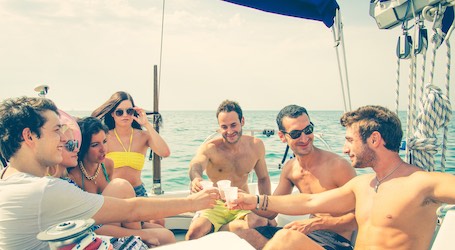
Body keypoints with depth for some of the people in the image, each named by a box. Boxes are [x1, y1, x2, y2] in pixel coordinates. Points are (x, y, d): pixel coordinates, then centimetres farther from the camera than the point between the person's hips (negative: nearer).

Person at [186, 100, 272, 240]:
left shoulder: (256, 146, 0)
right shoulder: (210, 148, -11)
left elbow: (263, 178, 12)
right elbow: (196, 164, -33)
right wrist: (196, 179, -58)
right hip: (215, 205, -3)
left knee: (261, 223, -31)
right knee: (195, 233, -32)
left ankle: (213, 231, -13)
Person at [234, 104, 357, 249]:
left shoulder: (337, 166, -15)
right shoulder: (290, 168, 4)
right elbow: (270, 212, 9)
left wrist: (316, 223, -25)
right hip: (310, 234, 6)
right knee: (243, 234, -6)